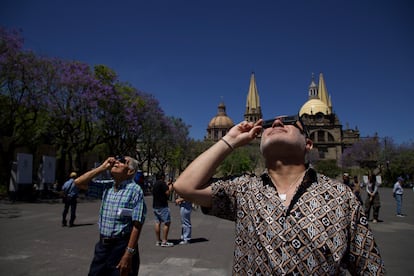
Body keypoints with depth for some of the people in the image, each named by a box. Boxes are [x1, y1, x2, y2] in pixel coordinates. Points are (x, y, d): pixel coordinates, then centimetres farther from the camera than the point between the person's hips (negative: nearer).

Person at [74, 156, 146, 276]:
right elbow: (79, 183, 8)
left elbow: (137, 225, -17)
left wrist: (128, 255, -20)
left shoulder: (134, 190, -14)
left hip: (121, 247, -6)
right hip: (102, 245, 6)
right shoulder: (106, 187, 6)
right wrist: (102, 167, 0)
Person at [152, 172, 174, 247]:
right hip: (162, 206, -9)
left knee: (157, 223, 10)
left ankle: (158, 241, 15)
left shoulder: (155, 184, 15)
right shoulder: (162, 183, -12)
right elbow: (167, 193, -15)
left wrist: (167, 186, 20)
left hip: (155, 206, 9)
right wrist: (170, 187, 3)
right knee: (167, 223, -5)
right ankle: (164, 241, -7)